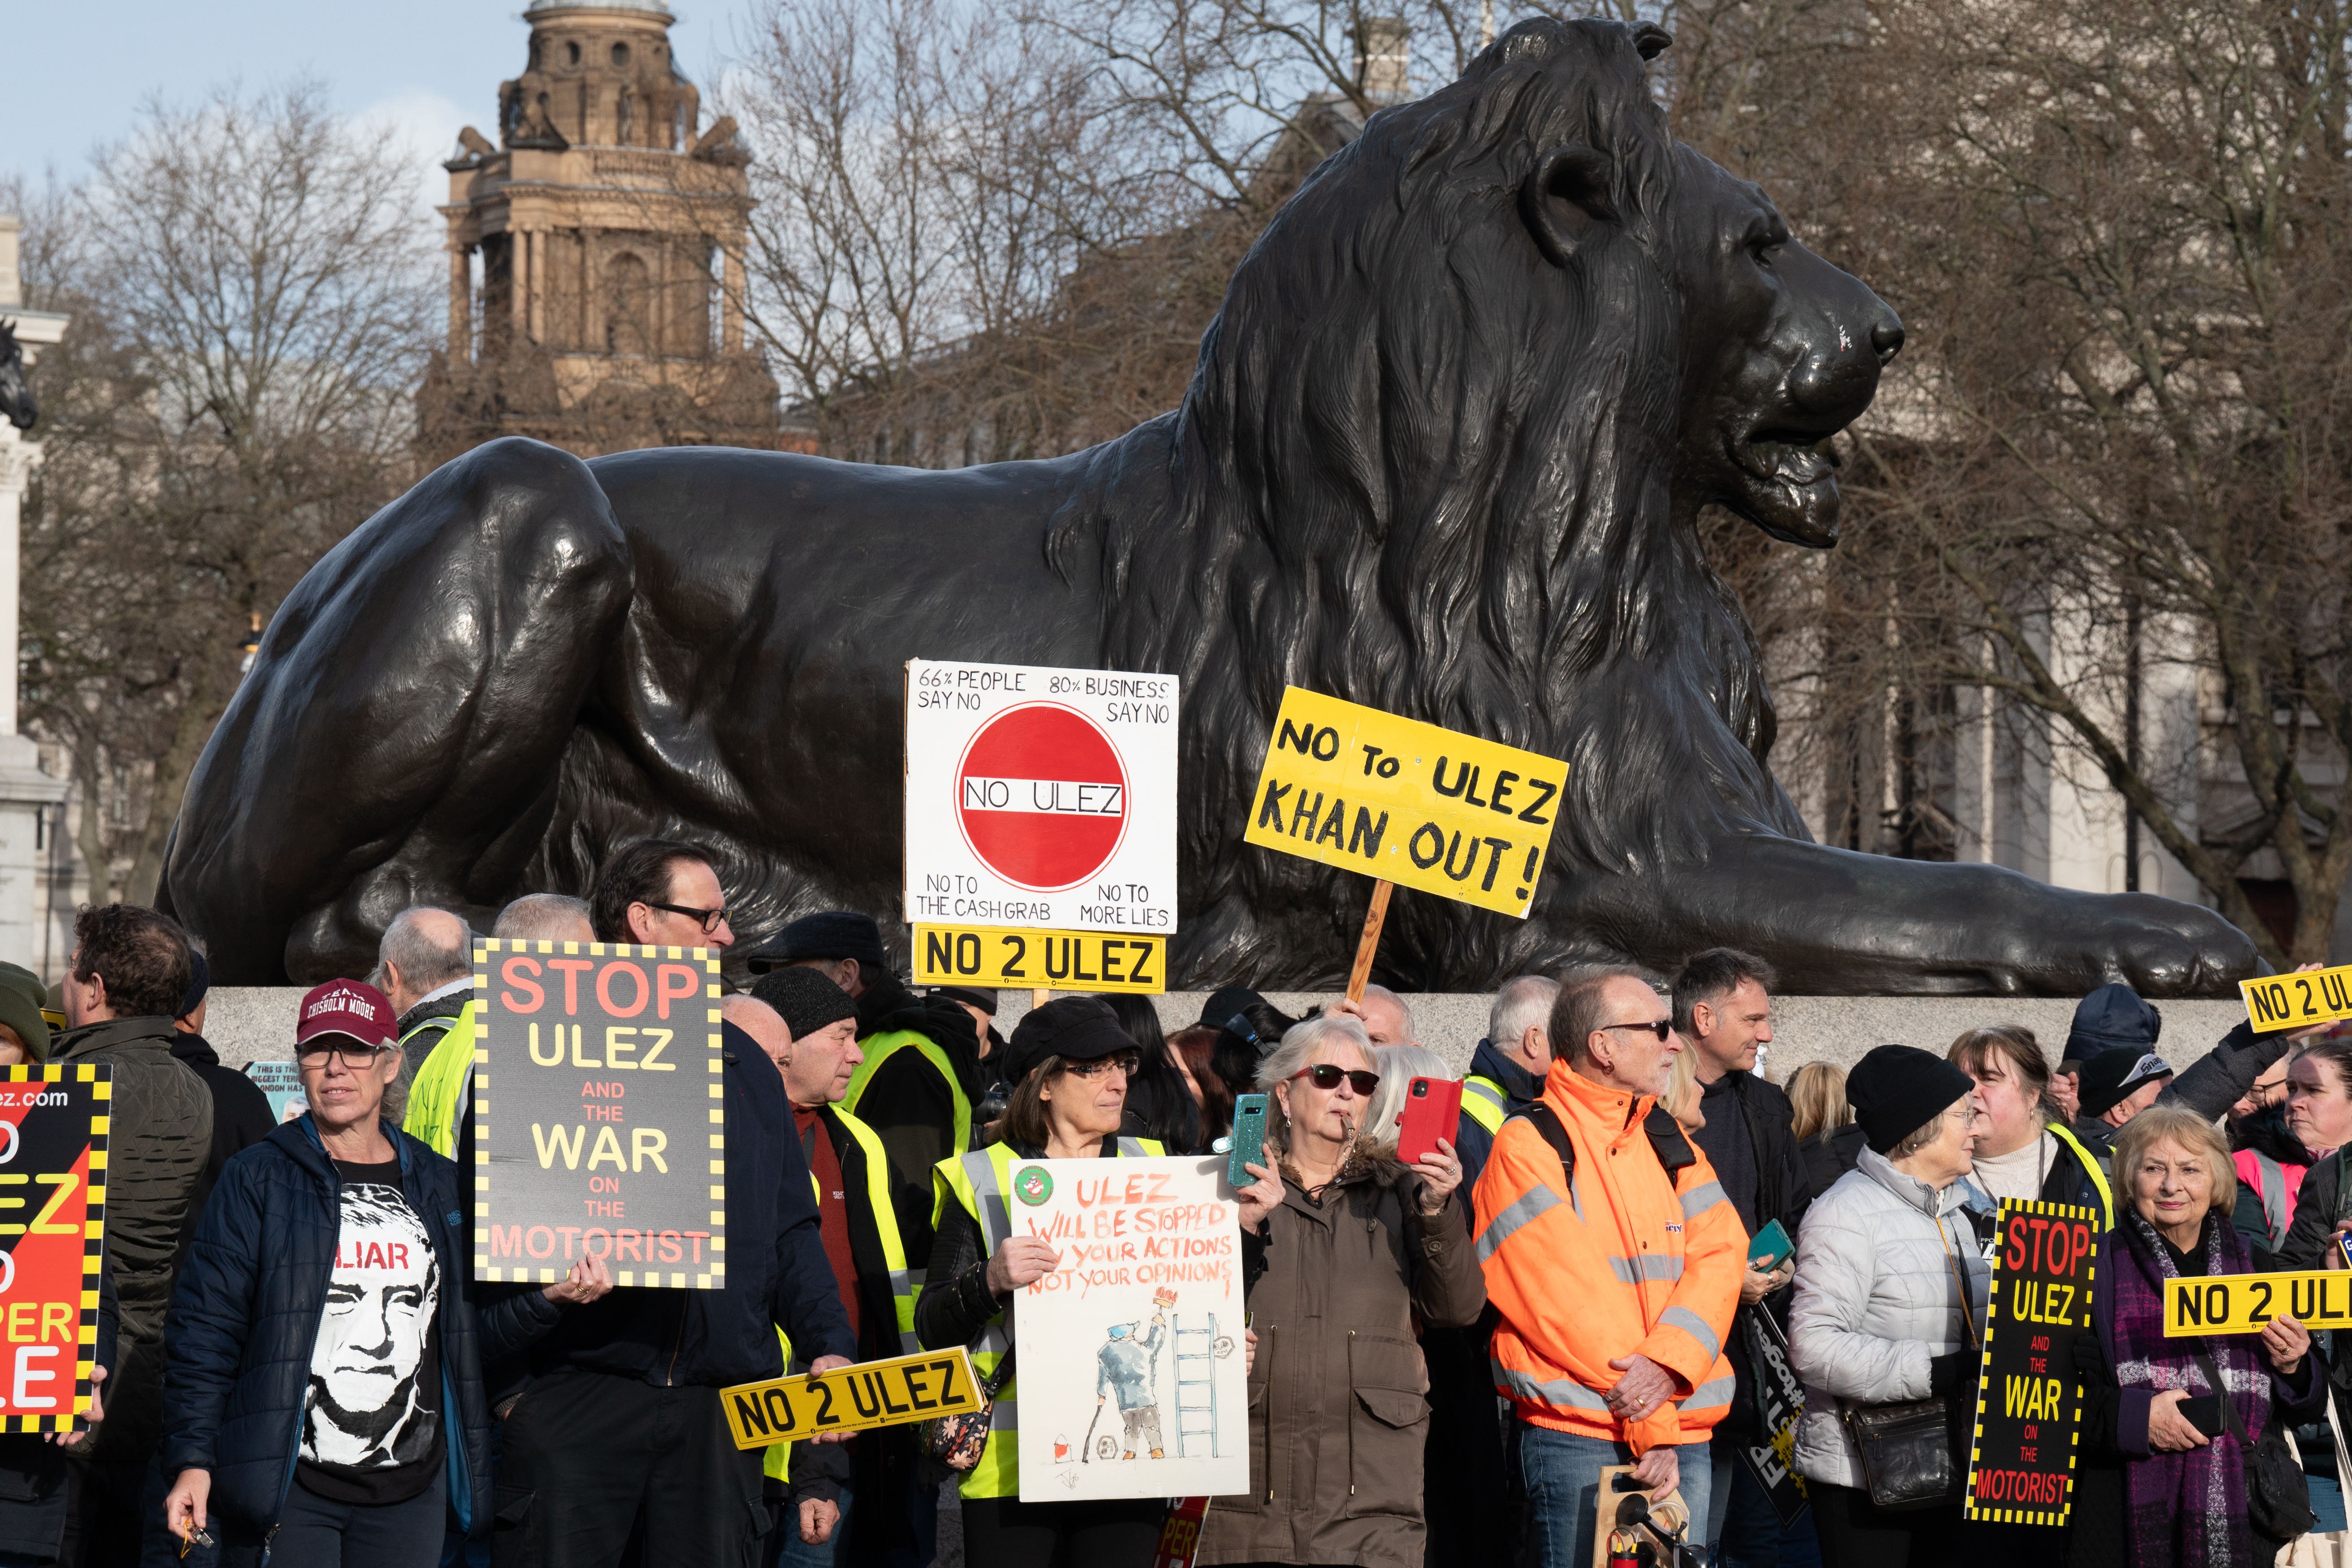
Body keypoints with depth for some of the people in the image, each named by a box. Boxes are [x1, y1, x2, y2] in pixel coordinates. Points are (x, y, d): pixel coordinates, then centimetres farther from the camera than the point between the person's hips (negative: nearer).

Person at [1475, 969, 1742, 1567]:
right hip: (1575, 1436, -6)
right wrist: (1648, 1423, -15)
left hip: (1684, 1434, 6)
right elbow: (1568, 1294, -11)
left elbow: (1720, 1252, 3)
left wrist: (1669, 1363, -16)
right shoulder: (1528, 1147, -4)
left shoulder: (1672, 1141, 16)